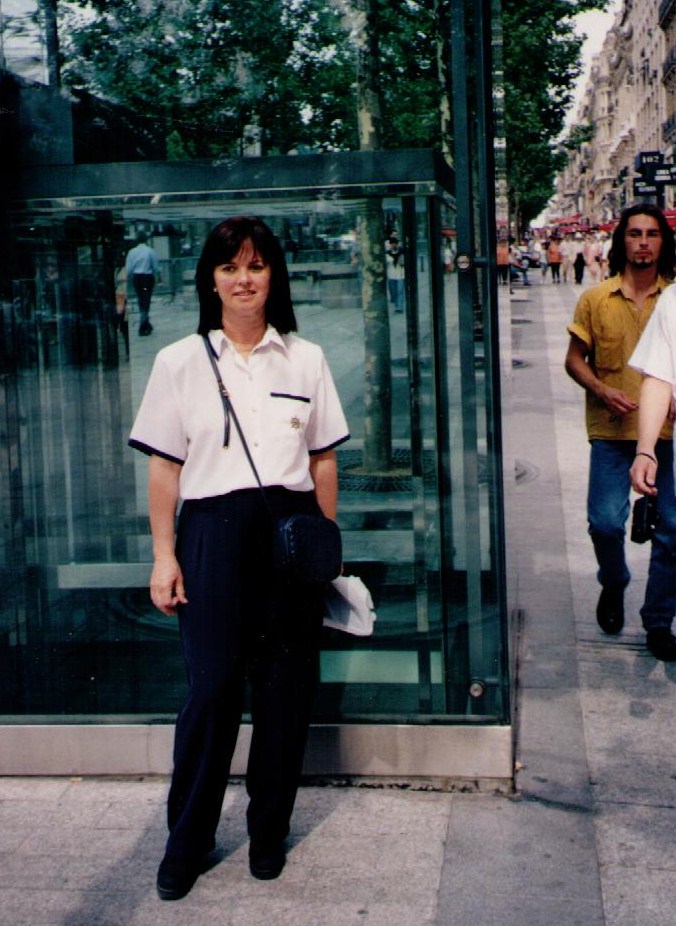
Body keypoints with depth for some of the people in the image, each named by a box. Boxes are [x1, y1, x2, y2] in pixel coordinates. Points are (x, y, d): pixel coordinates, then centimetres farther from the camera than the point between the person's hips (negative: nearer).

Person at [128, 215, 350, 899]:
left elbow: (323, 459, 11)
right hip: (213, 530, -1)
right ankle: (186, 842, 13)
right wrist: (164, 555, -1)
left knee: (285, 687, 5)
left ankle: (268, 832, 21)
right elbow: (164, 466, 4)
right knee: (212, 688, -3)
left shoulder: (305, 359, 9)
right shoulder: (180, 362, 5)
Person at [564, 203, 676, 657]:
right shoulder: (595, 299, 4)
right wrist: (602, 390, -11)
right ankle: (613, 585, 27)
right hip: (611, 432, -1)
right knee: (605, 522, -5)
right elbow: (575, 359, 7)